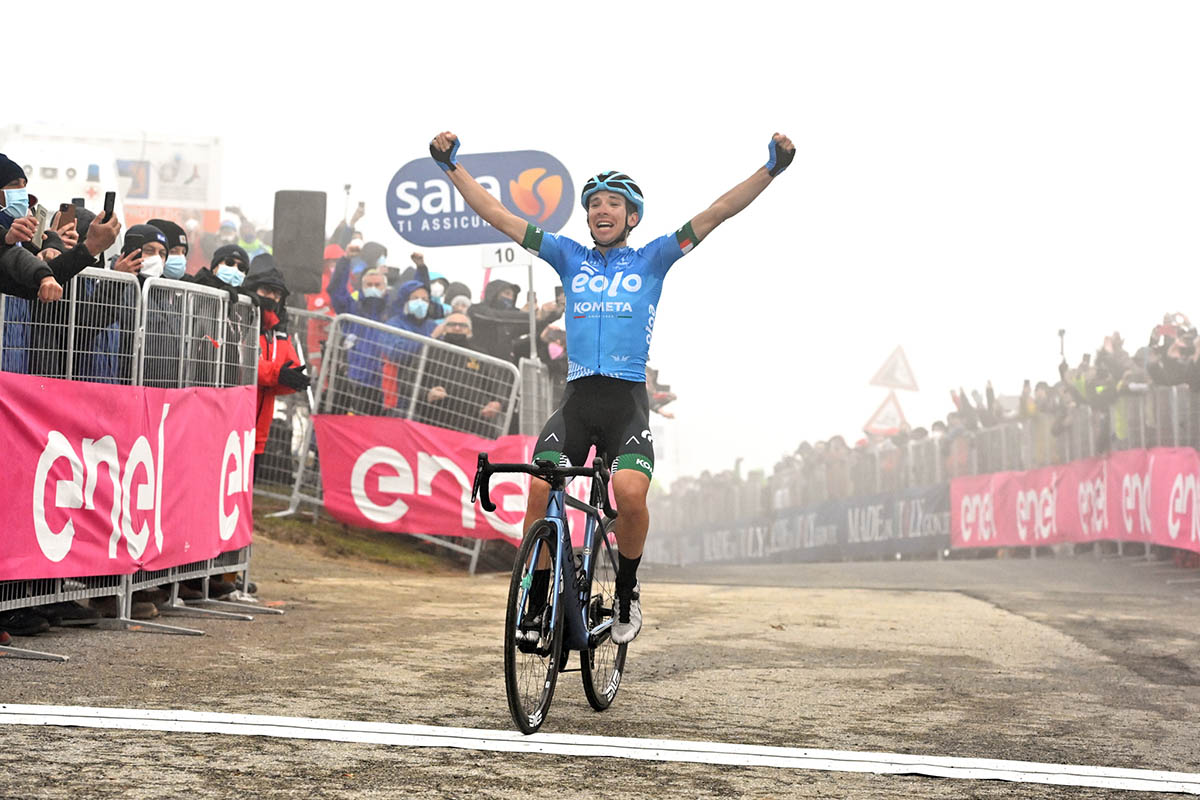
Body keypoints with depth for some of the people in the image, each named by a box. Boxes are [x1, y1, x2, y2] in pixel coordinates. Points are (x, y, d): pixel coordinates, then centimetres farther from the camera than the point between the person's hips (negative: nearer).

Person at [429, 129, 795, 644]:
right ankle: (535, 601, -7)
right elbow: (496, 215, 13)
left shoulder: (651, 260, 12)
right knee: (538, 489, -21)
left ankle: (627, 589, -1)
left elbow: (718, 212, 4)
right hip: (576, 399, 2)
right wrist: (451, 166, 6)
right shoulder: (570, 258, 16)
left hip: (628, 399, -2)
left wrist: (772, 169, -5)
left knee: (630, 492, -27)